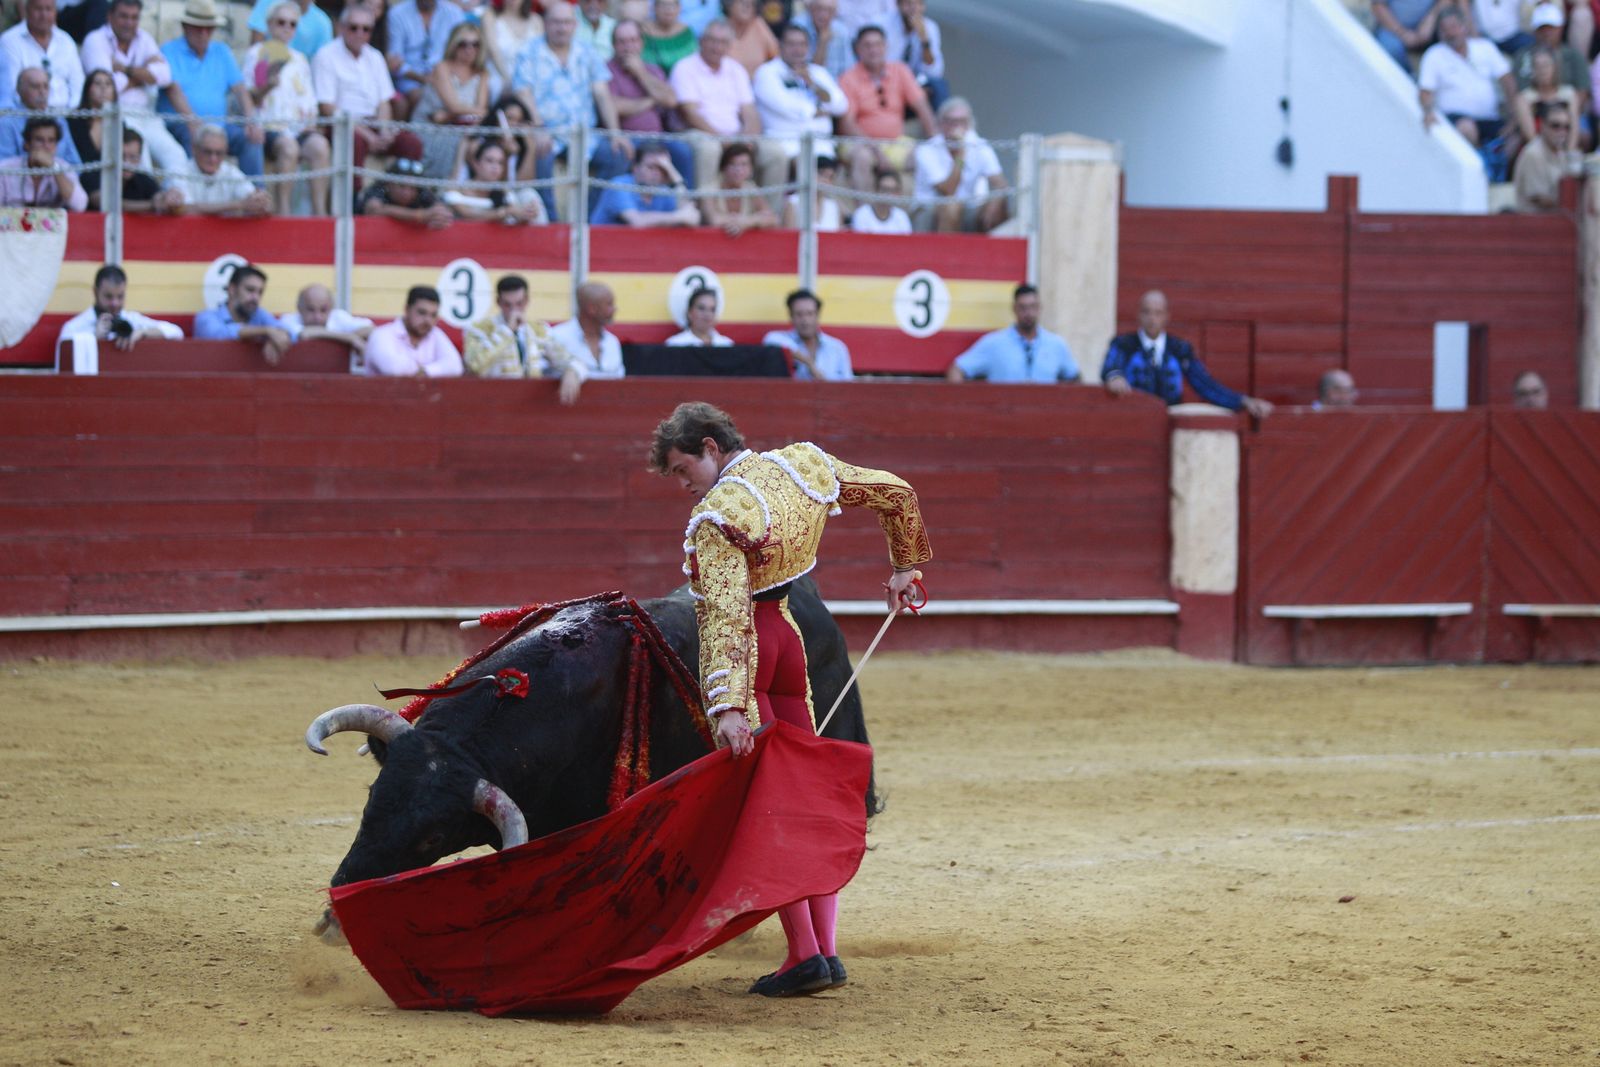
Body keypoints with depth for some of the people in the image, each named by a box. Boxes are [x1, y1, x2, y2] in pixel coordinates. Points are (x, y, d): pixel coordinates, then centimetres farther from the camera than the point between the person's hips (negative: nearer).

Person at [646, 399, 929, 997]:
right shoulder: (803, 466, 3)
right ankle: (825, 949, 10)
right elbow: (896, 494, 14)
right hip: (788, 634, 7)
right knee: (807, 794, 12)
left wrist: (726, 707, -37)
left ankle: (805, 954, -7)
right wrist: (903, 567, 28)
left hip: (743, 648, -7)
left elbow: (724, 615, -29)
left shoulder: (716, 518, -19)